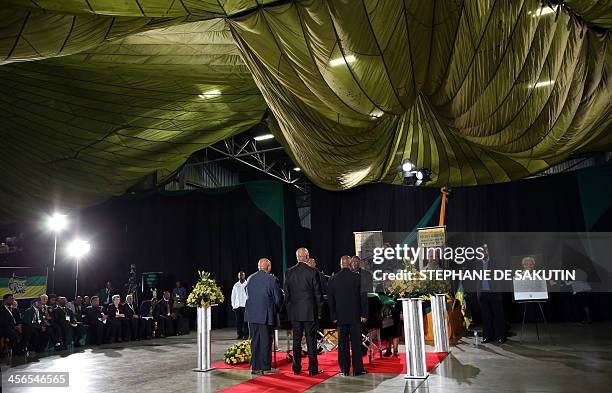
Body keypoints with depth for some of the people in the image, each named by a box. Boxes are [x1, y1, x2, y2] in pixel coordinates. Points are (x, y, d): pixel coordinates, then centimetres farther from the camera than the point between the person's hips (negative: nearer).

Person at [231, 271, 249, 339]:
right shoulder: (236, 285, 11)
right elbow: (233, 295, 14)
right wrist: (233, 305, 8)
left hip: (245, 305, -3)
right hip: (237, 305, 3)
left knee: (245, 321, -5)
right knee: (238, 321, 4)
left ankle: (246, 335, 1)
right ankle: (239, 334, 12)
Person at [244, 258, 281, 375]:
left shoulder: (250, 279, 4)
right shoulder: (272, 280, -10)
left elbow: (247, 295, 11)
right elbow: (277, 298, -5)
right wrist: (274, 310, 13)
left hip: (251, 314, 4)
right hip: (266, 315, -4)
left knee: (254, 341, 12)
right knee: (265, 341, 5)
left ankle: (255, 367, 15)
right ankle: (264, 367, 10)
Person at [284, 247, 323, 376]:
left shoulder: (289, 272, 1)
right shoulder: (312, 272, -9)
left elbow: (286, 294, 6)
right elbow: (318, 293, -5)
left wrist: (289, 309, 14)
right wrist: (318, 310, 5)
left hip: (294, 312, 3)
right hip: (310, 312, -3)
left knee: (296, 340, 10)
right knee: (311, 340, 3)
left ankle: (297, 369, 15)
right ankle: (313, 369, 7)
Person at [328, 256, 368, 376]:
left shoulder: (333, 279, 1)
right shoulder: (357, 277, -6)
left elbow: (330, 299, 4)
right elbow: (363, 297, -6)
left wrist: (333, 316, 9)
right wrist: (364, 314, -1)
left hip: (340, 316, 2)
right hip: (355, 316, -2)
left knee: (343, 343, 8)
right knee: (356, 342, 4)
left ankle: (345, 369, 12)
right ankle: (357, 369, 8)